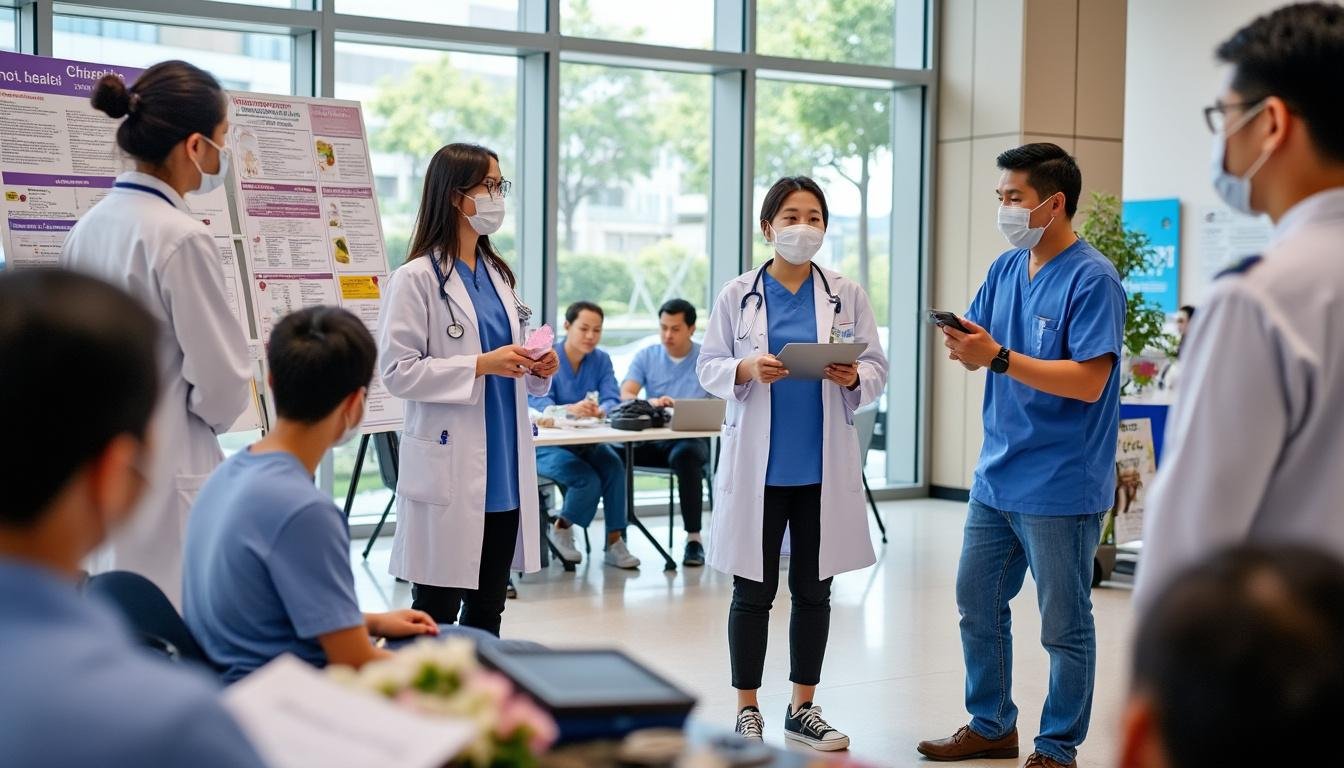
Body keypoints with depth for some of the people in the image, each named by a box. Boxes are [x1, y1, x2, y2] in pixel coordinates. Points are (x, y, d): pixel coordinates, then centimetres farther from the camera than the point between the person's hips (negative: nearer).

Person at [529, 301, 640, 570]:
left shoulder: (602, 360, 4)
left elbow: (613, 400, -10)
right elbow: (536, 401, -25)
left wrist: (601, 410, -36)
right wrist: (570, 409, -46)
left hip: (587, 443, 4)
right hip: (547, 445, -4)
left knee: (614, 466, -26)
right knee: (587, 479, -28)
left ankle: (614, 541, -16)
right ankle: (561, 528, 1)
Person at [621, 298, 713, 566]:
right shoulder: (646, 356, 9)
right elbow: (625, 395, -5)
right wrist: (650, 403, -28)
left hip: (691, 438, -2)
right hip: (651, 438, 2)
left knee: (685, 456, -38)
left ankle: (694, 538, -27)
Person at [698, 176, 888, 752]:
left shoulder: (847, 296, 4)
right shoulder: (737, 295, 1)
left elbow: (877, 368, 3)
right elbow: (709, 367, 0)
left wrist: (854, 378, -18)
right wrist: (747, 370, -19)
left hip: (823, 466, 2)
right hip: (758, 465, -2)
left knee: (813, 590, 10)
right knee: (753, 591, 5)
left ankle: (803, 708, 23)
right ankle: (747, 711, 17)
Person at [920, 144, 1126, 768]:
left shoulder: (1092, 280, -14)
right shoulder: (1005, 269, 9)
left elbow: (1089, 381, -22)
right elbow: (980, 351, 11)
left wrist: (998, 357, -27)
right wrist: (963, 346, -13)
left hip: (1060, 487, -8)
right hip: (997, 476, 8)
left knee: (1065, 625, 5)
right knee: (977, 605, 17)